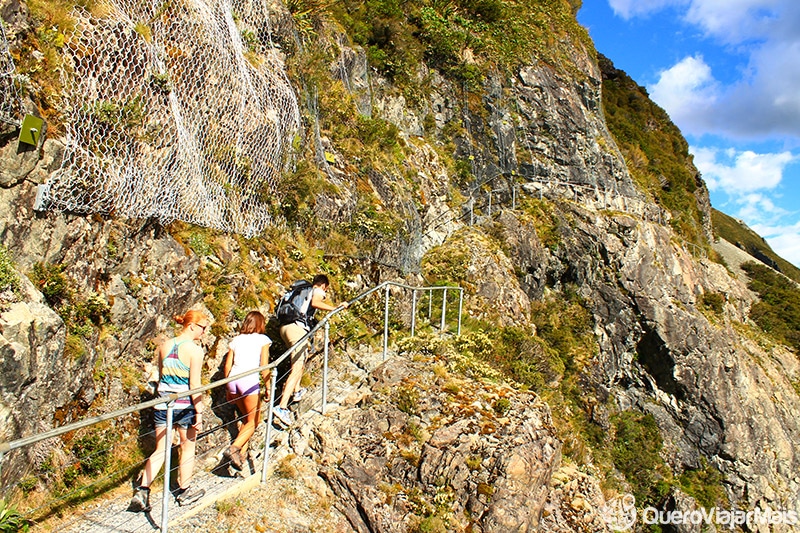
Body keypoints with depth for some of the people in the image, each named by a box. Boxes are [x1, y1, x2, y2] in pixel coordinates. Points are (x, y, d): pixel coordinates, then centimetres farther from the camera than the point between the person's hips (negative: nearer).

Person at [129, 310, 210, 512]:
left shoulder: (164, 346, 4)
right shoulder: (194, 350, -15)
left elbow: (161, 377, 14)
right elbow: (194, 385, -16)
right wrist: (199, 412, -10)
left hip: (163, 405, 5)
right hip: (185, 406, -5)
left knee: (160, 450, 15)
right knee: (187, 448, 14)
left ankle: (142, 491, 6)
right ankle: (184, 492, 27)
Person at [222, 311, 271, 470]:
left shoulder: (236, 339, 17)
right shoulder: (262, 339, 6)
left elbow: (227, 365, 14)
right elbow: (264, 366, -2)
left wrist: (228, 388, 22)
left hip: (233, 380, 5)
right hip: (250, 380, -5)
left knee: (247, 418, 22)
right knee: (253, 422, 5)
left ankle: (241, 451, 17)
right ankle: (233, 448, -14)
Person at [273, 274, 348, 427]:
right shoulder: (318, 291, 7)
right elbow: (315, 302, -15)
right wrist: (335, 308, -14)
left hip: (285, 327, 9)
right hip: (297, 328, -9)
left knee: (301, 359, 30)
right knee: (297, 368, -12)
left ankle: (297, 391, 37)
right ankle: (282, 407, -21)